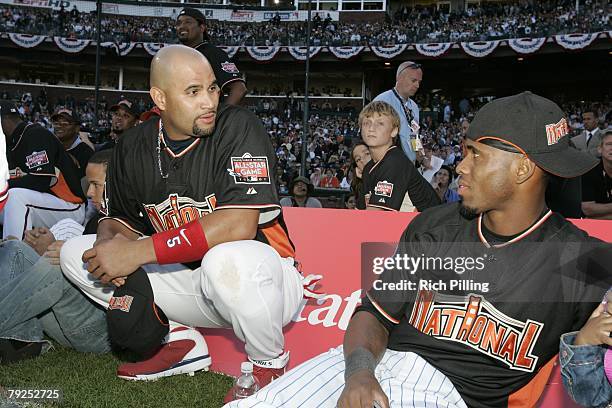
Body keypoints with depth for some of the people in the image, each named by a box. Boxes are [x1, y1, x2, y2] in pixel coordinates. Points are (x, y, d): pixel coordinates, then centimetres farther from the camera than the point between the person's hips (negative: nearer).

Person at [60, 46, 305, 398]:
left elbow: (238, 225, -28)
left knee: (225, 260, -41)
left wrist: (139, 251, -27)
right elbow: (120, 219, 11)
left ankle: (271, 364, -9)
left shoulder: (238, 127, -17)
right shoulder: (134, 147, 1)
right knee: (76, 253, 2)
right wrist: (109, 242, -16)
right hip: (191, 285, 6)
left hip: (262, 280, -5)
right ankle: (181, 343, 6)